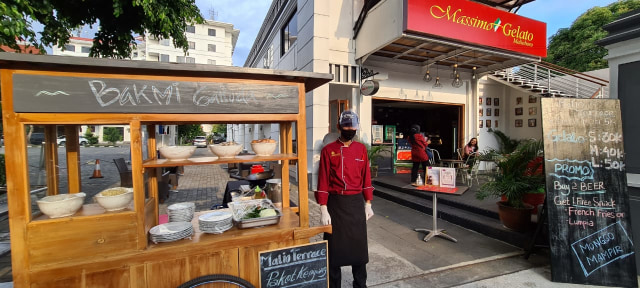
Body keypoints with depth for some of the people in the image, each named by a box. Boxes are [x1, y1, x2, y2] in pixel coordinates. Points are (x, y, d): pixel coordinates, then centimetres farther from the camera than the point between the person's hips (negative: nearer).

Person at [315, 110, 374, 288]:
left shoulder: (361, 148, 4)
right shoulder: (328, 150, -6)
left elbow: (366, 178, 8)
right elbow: (323, 181, -7)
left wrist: (368, 204, 6)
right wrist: (323, 210, -11)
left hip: (357, 203, 3)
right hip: (335, 204, -3)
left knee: (359, 245, 14)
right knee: (334, 247, 9)